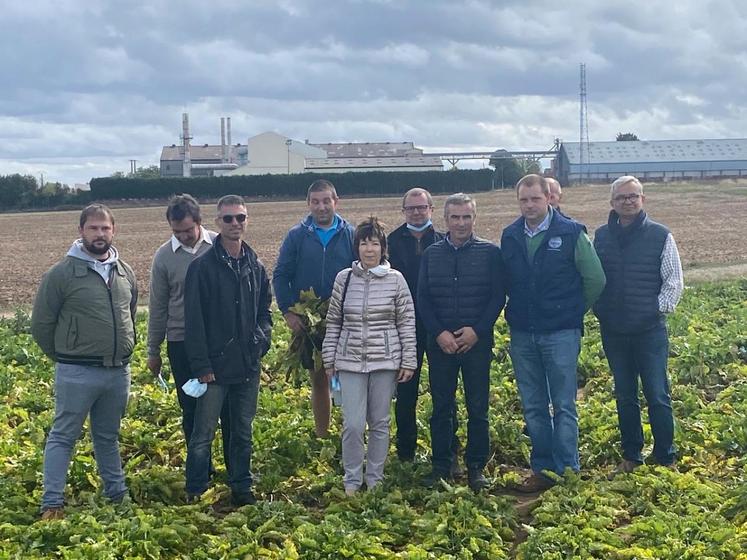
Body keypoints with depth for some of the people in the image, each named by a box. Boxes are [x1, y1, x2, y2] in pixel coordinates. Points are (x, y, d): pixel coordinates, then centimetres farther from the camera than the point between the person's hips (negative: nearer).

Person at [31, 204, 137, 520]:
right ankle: (52, 504, 6)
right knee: (63, 436, 1)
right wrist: (65, 357, 5)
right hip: (77, 374, -5)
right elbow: (41, 324, -3)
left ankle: (117, 495, 29)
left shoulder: (125, 273, 7)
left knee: (108, 437, 18)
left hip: (119, 372, 5)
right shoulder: (62, 273, -9)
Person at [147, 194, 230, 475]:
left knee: (229, 404, 5)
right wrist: (153, 351, 9)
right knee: (191, 409, 8)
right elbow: (158, 307, 5)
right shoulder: (164, 256, -1)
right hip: (182, 344, 1)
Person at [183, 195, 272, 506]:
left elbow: (265, 310, 17)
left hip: (248, 364, 5)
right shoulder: (202, 266, -8)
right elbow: (194, 320, -10)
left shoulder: (256, 266, 8)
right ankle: (195, 493, 13)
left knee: (243, 431, 14)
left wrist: (262, 339, -2)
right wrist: (202, 365, -13)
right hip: (215, 365, -5)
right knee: (203, 433, 2)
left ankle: (241, 488, 24)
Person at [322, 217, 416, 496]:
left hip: (385, 361, 0)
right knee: (352, 425, -4)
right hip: (350, 361, 0)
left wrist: (408, 362, 0)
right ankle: (352, 480, 13)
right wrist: (329, 359, 7)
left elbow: (407, 323, 2)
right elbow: (333, 321, 8)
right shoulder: (344, 278, 2)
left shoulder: (395, 279, -1)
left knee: (380, 423, 9)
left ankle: (375, 480, 23)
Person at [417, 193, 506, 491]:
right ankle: (440, 466, 16)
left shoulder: (490, 253, 1)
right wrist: (439, 333, -8)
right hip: (440, 342, 2)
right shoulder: (431, 254, 7)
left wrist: (477, 331, -12)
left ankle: (476, 467, 13)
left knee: (478, 408, 3)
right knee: (441, 408, 7)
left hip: (477, 342, -2)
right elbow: (422, 299, 5)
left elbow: (498, 297, -2)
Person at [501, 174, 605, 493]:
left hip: (561, 333, -4)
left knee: (564, 406, -1)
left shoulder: (571, 233, -6)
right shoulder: (510, 236, 6)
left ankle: (567, 473, 5)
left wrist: (573, 311, 7)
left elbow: (595, 279, 0)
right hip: (522, 334, 4)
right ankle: (541, 470, 18)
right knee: (533, 407, 9)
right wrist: (522, 309, 12)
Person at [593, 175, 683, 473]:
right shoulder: (601, 236, 6)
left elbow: (674, 280, 0)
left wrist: (659, 309, -8)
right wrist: (598, 310, 1)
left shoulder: (660, 236, -2)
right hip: (614, 331, 3)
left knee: (657, 396, 0)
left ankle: (665, 459, 11)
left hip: (650, 330, -3)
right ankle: (630, 456, 22)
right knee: (625, 396, 12)